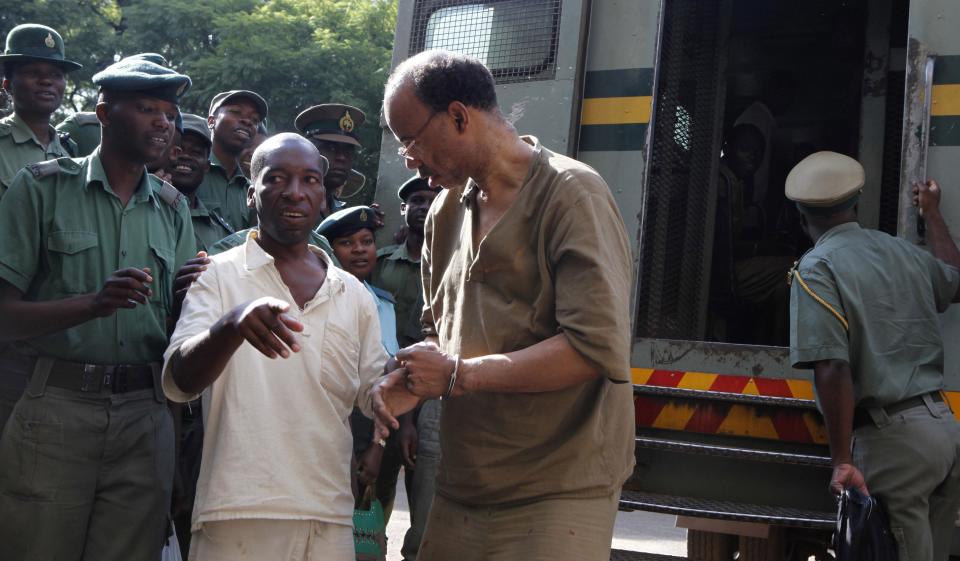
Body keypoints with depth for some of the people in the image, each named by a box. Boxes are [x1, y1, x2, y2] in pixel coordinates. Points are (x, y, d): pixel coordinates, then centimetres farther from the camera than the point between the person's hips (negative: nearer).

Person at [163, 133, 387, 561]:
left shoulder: (354, 294, 11)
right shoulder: (219, 275, -1)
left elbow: (373, 392, 14)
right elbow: (178, 382, -13)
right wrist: (234, 324, -32)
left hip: (330, 515, 4)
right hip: (238, 513, -4)